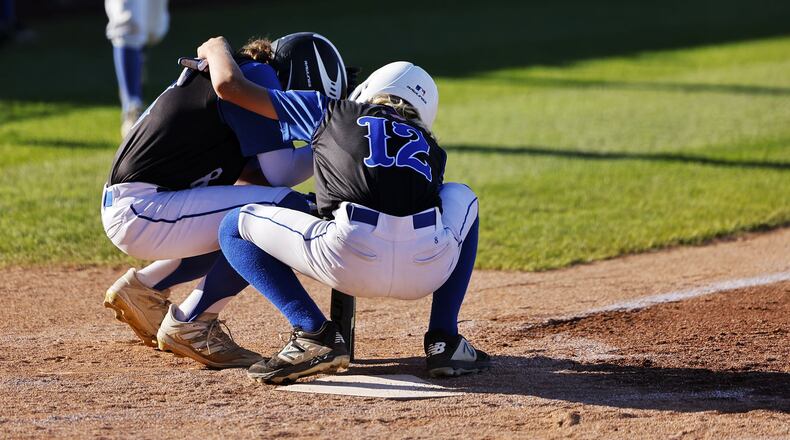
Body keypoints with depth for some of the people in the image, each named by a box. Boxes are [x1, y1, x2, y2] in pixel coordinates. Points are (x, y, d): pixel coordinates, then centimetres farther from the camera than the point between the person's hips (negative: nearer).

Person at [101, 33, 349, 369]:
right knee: (287, 209, -18)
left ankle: (144, 287, 19)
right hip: (142, 212, -10)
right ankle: (190, 324, -12)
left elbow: (258, 169, 19)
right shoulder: (256, 75, -11)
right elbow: (281, 172, -15)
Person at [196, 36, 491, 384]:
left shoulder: (332, 111, 26)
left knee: (235, 227, 22)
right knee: (462, 197, 39)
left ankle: (313, 333, 2)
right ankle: (444, 341, 23)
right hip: (428, 270, 3)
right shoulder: (430, 149, 32)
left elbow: (229, 84, 26)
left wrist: (218, 49, 49)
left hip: (351, 263, -3)